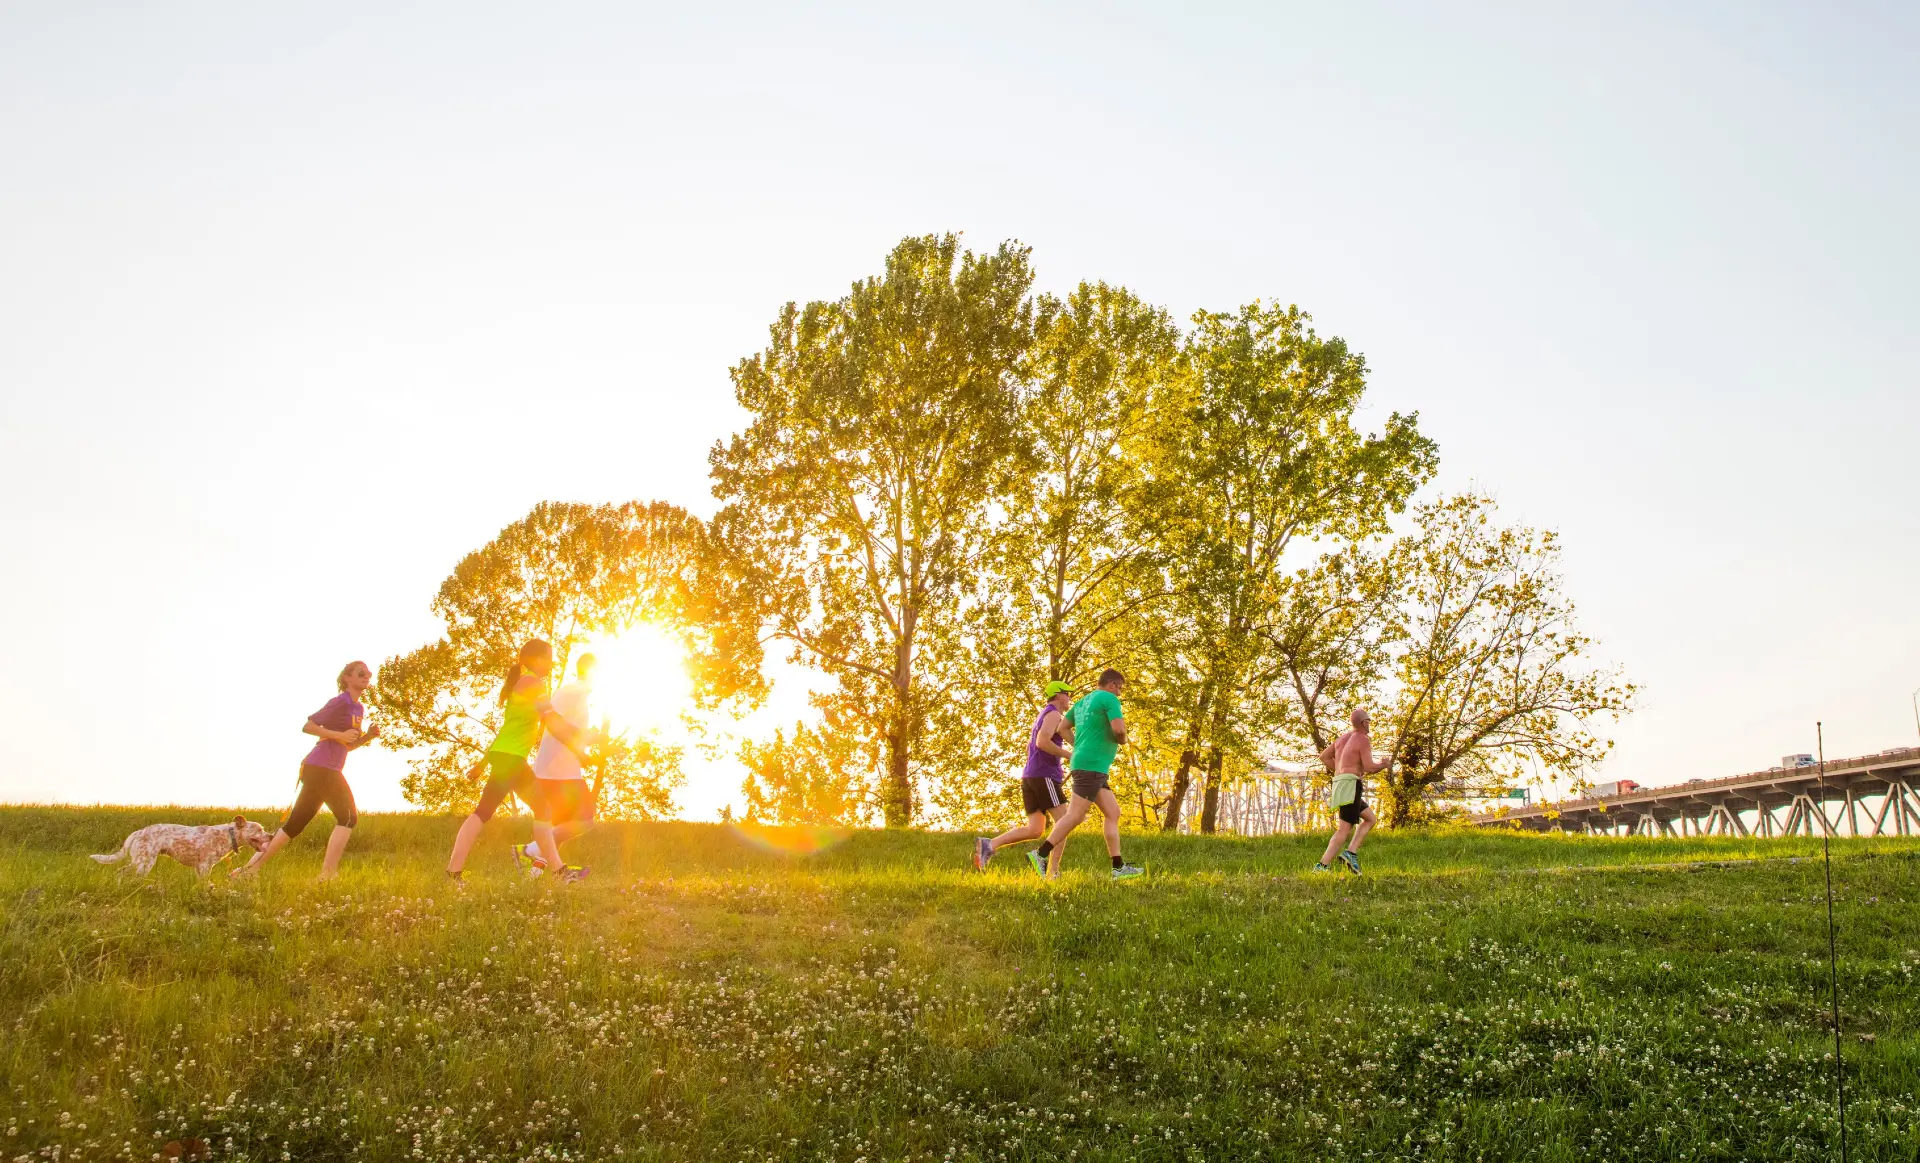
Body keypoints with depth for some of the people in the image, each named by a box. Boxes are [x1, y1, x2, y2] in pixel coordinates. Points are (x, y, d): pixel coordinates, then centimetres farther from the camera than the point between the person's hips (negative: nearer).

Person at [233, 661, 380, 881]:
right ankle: (328, 873, -13)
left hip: (323, 770, 9)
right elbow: (308, 726, -13)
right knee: (348, 817, -9)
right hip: (322, 768, -9)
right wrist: (339, 735, -20)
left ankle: (251, 867, 12)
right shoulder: (340, 702, -9)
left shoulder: (359, 709, 18)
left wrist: (367, 737, 7)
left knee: (295, 823, 10)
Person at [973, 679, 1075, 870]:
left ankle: (989, 845, -13)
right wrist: (1068, 755, -15)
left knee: (1034, 830, 1)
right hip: (1044, 775, -9)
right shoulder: (1054, 714, -4)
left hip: (1030, 776, 9)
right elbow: (1042, 742, -20)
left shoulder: (1042, 716, 27)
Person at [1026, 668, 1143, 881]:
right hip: (1092, 766, -10)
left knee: (1113, 813, 9)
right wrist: (1122, 738, 4)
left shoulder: (1083, 702, 20)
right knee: (1075, 816, -12)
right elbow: (1119, 729, -18)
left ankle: (1118, 868, 5)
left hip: (1083, 763, 10)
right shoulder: (1109, 699, -5)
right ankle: (1040, 855, -14)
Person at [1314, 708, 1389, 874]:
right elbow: (1369, 767, -14)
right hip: (1351, 785, -9)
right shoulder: (1364, 740, -6)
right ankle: (1323, 866, -19)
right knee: (1344, 829, -11)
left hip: (1339, 784, 9)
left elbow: (1324, 756, 23)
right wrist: (1384, 763, 6)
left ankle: (1351, 852, 3)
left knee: (1370, 818, 19)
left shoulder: (1343, 738, 19)